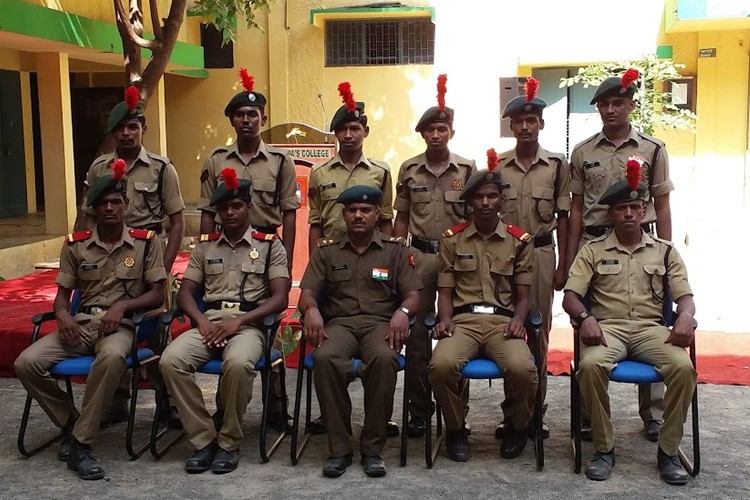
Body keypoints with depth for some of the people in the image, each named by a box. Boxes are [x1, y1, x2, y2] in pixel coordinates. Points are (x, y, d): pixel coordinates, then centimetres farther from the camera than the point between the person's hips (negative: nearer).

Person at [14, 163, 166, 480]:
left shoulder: (146, 242, 2)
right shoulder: (75, 244, 9)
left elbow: (157, 295, 1)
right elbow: (62, 293, 11)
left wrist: (122, 305, -16)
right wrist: (63, 316, -12)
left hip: (121, 324, -3)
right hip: (80, 324, 4)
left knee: (112, 357, -40)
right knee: (26, 363, -21)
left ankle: (80, 441, -25)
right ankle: (70, 423, 2)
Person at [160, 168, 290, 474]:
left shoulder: (270, 245, 7)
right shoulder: (205, 246, 18)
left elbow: (280, 298, -1)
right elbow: (185, 292, 14)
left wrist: (238, 321, -13)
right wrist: (201, 321, -8)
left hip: (248, 324, -3)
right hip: (208, 323, 4)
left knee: (238, 363, -38)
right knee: (171, 360, -28)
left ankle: (229, 442, -15)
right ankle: (203, 439, -13)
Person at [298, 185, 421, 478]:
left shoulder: (395, 250, 13)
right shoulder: (326, 251, 16)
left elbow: (413, 295, 7)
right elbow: (307, 293, 7)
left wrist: (402, 311, -17)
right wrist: (311, 309, -18)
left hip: (380, 322, 0)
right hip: (339, 322, 1)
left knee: (384, 359, -37)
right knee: (324, 358, -35)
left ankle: (373, 448, -22)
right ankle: (339, 447, -22)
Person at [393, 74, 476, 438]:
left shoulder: (467, 169, 1)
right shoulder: (408, 170, 5)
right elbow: (401, 219, 10)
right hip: (419, 256, 1)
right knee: (417, 334, 3)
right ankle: (418, 412, 13)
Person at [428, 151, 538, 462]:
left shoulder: (519, 241, 12)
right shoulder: (452, 240, 12)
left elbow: (523, 295, 11)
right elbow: (445, 291, 11)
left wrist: (518, 320, -10)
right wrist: (445, 320, -9)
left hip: (502, 321, 0)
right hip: (463, 320, 0)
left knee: (523, 368, -32)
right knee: (442, 364, -33)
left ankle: (517, 427, 3)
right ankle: (455, 429, -3)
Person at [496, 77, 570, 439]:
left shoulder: (557, 164, 2)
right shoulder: (497, 165, 4)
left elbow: (562, 218, 3)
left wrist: (562, 265, -1)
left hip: (541, 252, 0)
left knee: (539, 331, 5)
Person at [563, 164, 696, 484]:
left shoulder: (665, 251, 16)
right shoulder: (593, 250, 11)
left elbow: (685, 296, 9)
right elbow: (570, 296, 3)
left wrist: (685, 317, -16)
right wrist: (586, 318, -21)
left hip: (651, 328, 2)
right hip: (607, 327, -1)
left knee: (683, 367, -30)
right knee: (591, 365, -35)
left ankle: (668, 450, -12)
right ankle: (604, 448, -16)